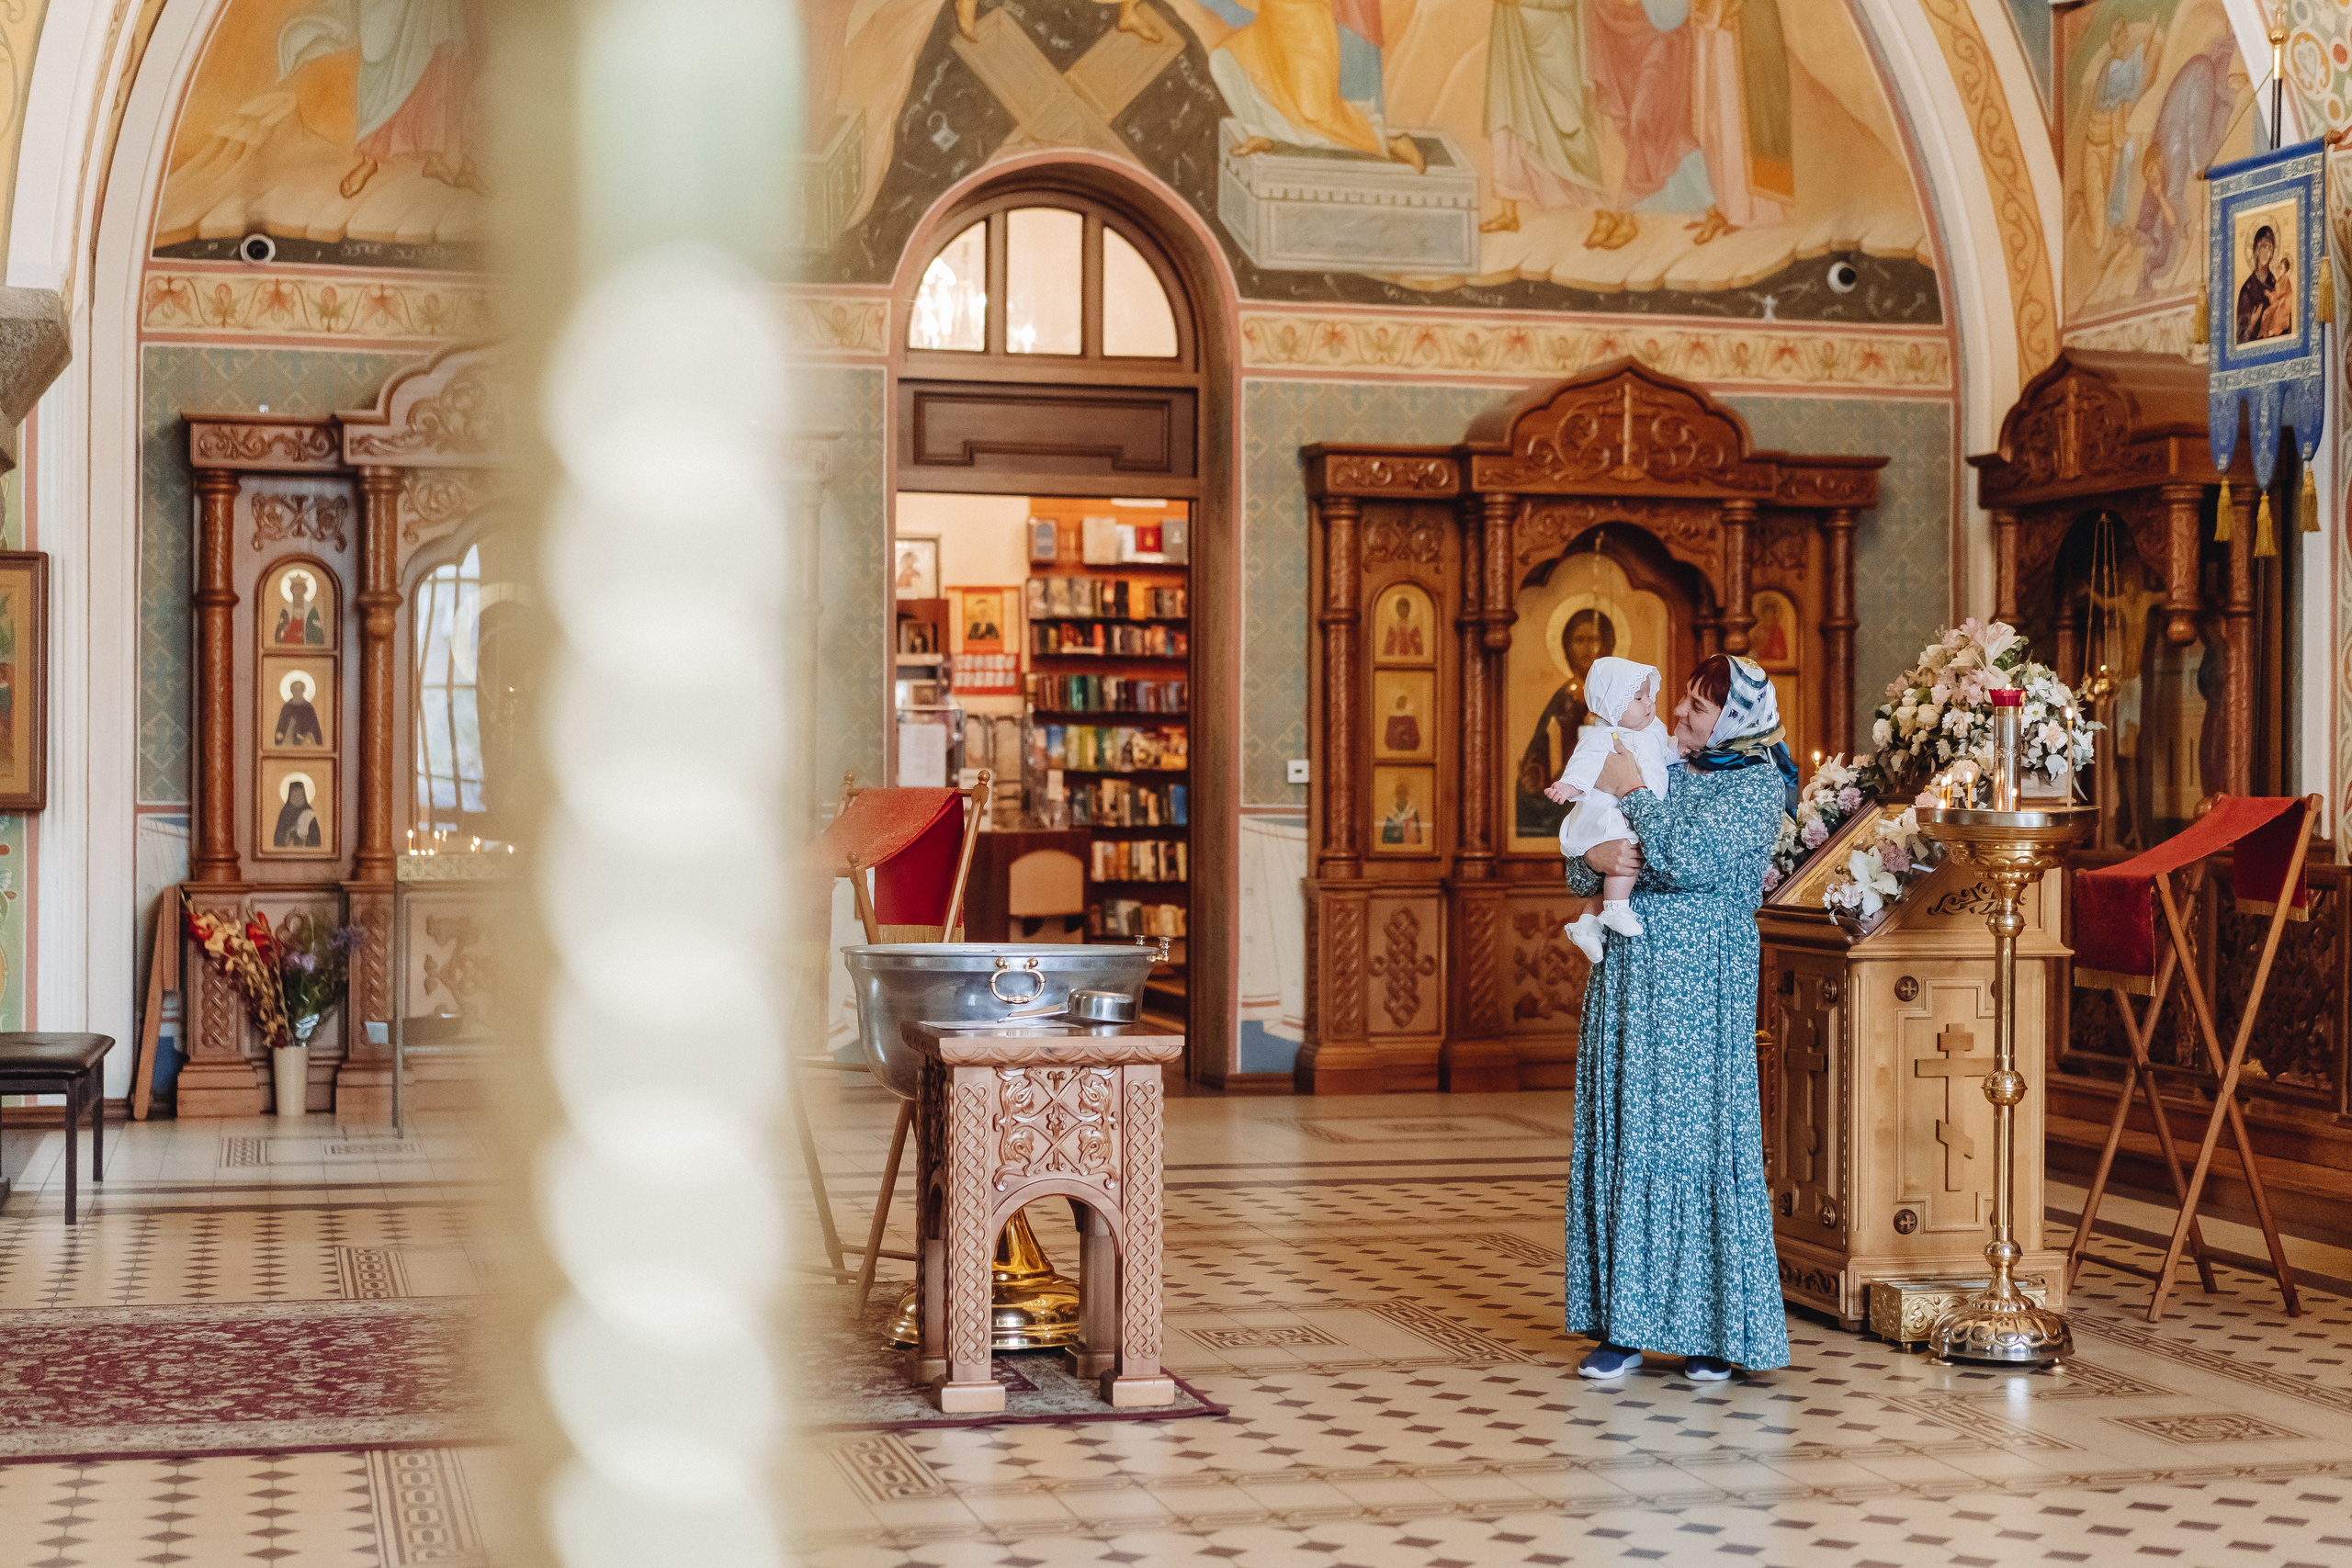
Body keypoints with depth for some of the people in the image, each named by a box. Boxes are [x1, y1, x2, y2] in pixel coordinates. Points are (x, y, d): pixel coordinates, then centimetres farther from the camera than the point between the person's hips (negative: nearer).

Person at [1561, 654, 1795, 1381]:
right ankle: (1626, 1322, 10)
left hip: (1701, 983, -6)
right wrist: (1595, 857, -10)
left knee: (1699, 1133, -5)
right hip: (1628, 974, 6)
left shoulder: (1758, 785, -3)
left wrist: (1631, 795, -9)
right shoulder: (1662, 771, 14)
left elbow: (1690, 857, -19)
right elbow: (1579, 873, 13)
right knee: (1623, 1136, 4)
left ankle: (1714, 1327, 4)